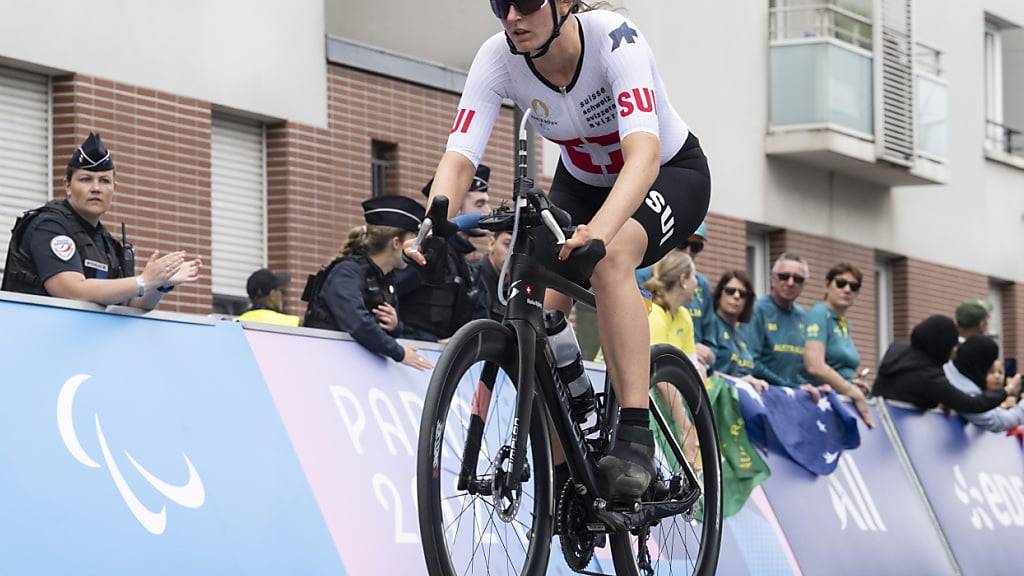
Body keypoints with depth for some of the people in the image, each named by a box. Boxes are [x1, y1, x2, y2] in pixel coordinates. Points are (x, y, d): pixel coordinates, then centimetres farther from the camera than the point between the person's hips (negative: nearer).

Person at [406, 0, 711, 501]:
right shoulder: (497, 58, -23)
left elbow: (644, 153, -46)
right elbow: (458, 158, -29)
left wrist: (600, 229, -63)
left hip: (669, 174, -5)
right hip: (581, 182, 5)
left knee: (609, 257, -36)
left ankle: (635, 437, -35)